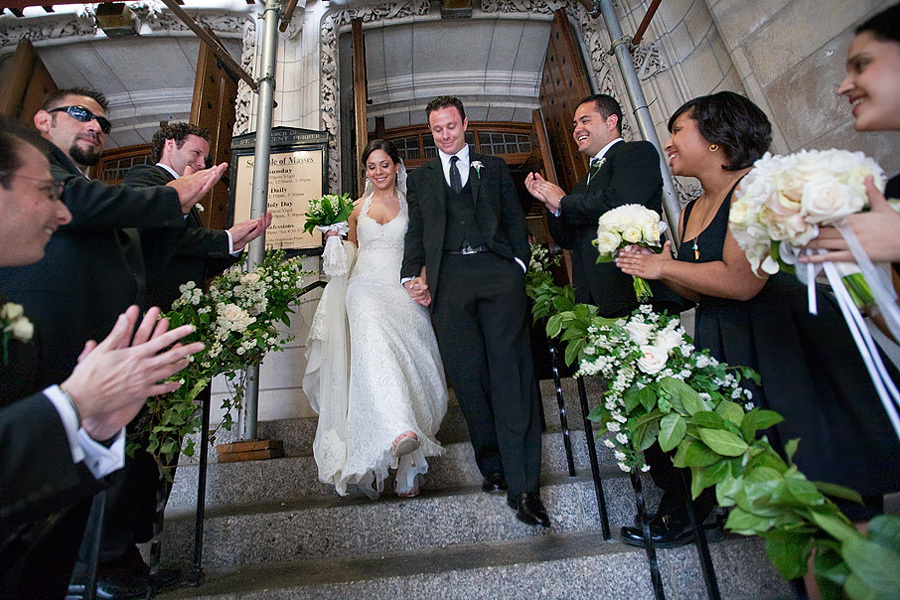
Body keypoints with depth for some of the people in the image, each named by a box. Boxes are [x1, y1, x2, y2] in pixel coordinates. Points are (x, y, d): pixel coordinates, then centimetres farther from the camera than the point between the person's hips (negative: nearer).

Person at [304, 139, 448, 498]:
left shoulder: (411, 203, 15)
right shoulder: (359, 207, 22)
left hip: (402, 289, -1)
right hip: (365, 287, 1)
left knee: (403, 357, -19)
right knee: (372, 334, -33)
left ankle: (407, 467, -14)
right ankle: (398, 432, -47)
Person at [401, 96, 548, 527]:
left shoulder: (494, 168, 22)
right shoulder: (421, 178, 24)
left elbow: (514, 219, 16)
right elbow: (415, 232, 17)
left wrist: (518, 262, 1)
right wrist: (412, 276, 2)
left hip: (497, 272, -1)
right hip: (448, 279, 2)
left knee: (511, 372, -8)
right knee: (467, 376, -1)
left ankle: (523, 487, -4)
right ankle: (492, 465, 15)